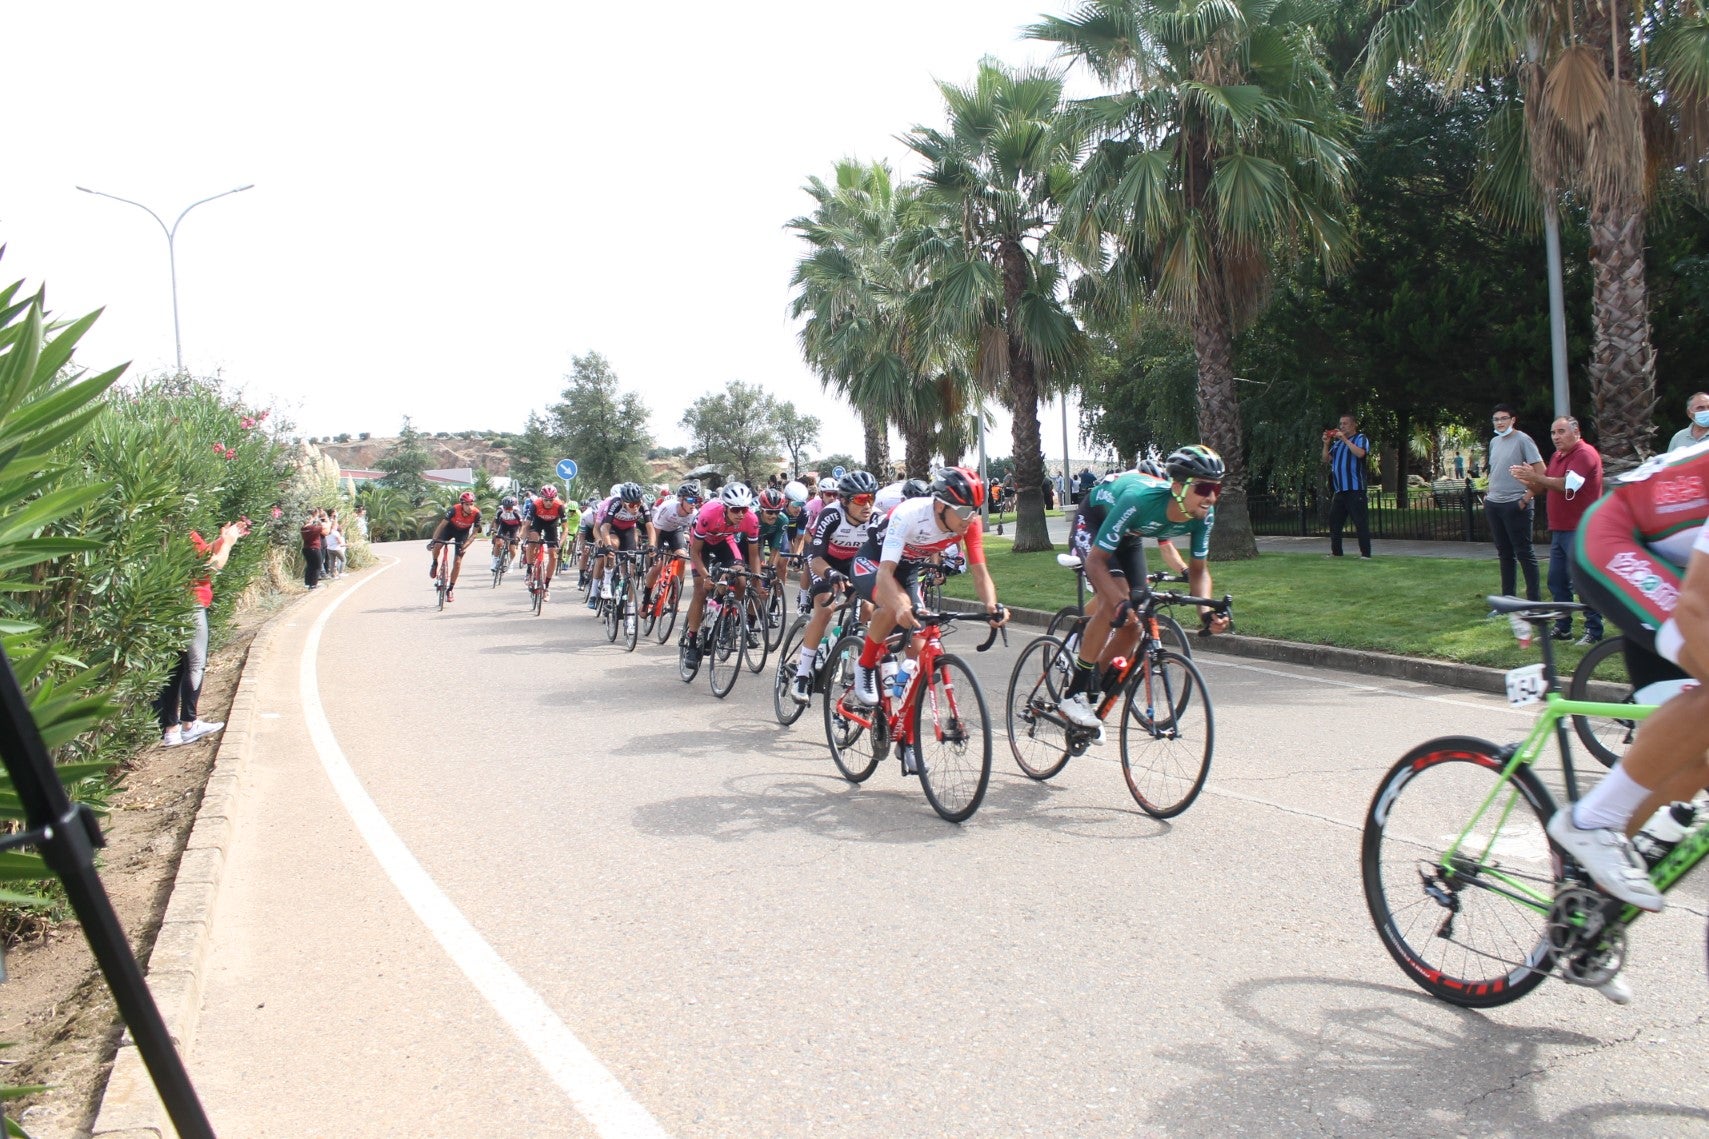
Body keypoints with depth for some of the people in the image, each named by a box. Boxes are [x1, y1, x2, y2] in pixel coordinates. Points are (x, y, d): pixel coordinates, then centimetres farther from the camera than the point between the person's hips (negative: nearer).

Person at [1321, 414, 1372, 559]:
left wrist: (1345, 439, -16)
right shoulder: (1337, 442, 19)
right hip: (1340, 489, 7)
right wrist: (1326, 444, 4)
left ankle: (1365, 553, -7)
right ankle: (1336, 551, 17)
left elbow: (1360, 453, -20)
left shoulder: (1361, 438, 0)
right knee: (1334, 520, 9)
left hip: (1355, 488, -7)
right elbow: (1326, 459, 17)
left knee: (1360, 521, -8)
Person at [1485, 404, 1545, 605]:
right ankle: (1508, 596, 20)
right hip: (1494, 504, 7)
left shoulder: (1522, 440, -9)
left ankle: (1533, 598, 2)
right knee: (1504, 553, 13)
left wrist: (1526, 498, -15)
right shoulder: (1494, 442, 13)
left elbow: (1541, 472, -12)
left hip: (1515, 504, -7)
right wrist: (1488, 494, 13)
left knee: (1524, 552, -3)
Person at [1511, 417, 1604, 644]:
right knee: (1557, 581, 10)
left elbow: (1568, 484, -23)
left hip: (1580, 530, -9)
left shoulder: (1585, 454, -11)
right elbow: (1543, 489, 19)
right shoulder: (1557, 456, 17)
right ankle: (1562, 628, 17)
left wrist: (1536, 477, -23)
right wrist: (1527, 481, -2)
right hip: (1559, 529, 9)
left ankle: (1594, 631, 0)